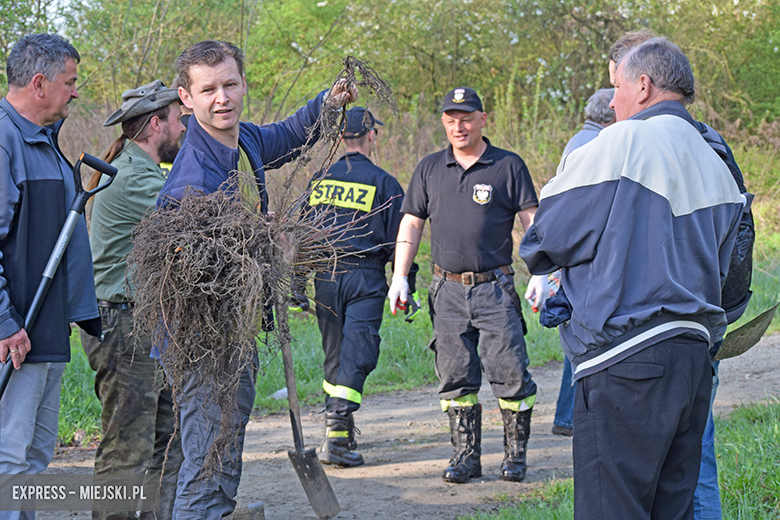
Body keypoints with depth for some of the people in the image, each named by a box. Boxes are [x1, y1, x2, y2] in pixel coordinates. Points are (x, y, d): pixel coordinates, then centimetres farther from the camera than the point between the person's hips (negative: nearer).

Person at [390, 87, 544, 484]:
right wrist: (399, 277, 5)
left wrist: (540, 274, -8)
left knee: (509, 373, -5)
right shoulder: (429, 169, 12)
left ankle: (515, 454, 6)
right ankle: (466, 455, 11)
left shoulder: (509, 166, 3)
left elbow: (531, 222, 2)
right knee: (456, 377, 4)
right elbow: (411, 224, 14)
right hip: (447, 290, 3)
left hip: (495, 288, -3)